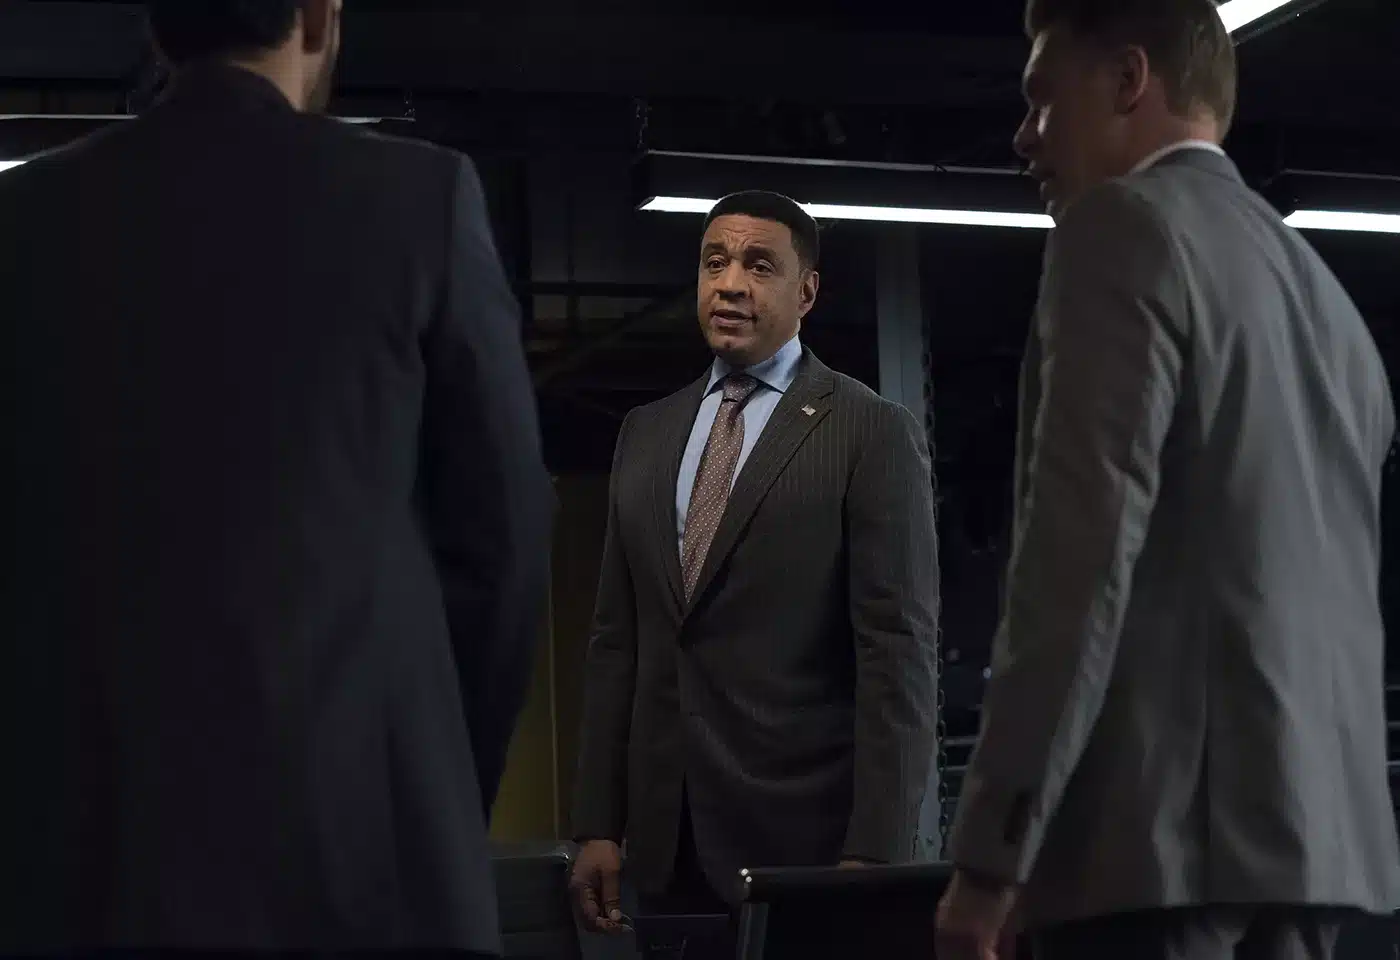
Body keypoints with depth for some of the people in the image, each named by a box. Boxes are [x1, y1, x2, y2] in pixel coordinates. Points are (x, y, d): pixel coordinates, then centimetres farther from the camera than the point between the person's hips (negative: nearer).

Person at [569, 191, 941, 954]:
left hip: (805, 831, -4)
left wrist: (875, 853, -14)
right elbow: (617, 640, 13)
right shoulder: (646, 434, 14)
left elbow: (898, 650, -8)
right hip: (667, 839, 5)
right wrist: (598, 825, 7)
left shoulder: (873, 433, -2)